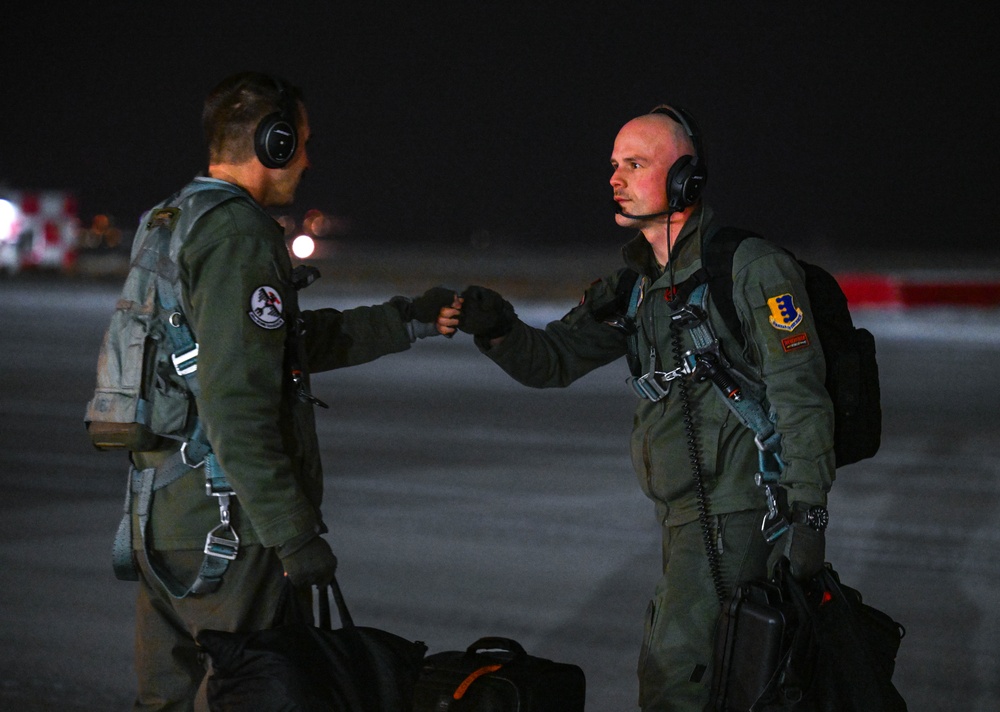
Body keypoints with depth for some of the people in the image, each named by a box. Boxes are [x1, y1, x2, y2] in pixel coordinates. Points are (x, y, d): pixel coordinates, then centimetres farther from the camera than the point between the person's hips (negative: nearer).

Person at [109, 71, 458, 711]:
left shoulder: (171, 223, 15)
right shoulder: (240, 238, -16)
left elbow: (299, 339, 24)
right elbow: (236, 408, -23)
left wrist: (408, 321, 27)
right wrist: (294, 535, -21)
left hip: (161, 514, 10)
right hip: (231, 523, -10)